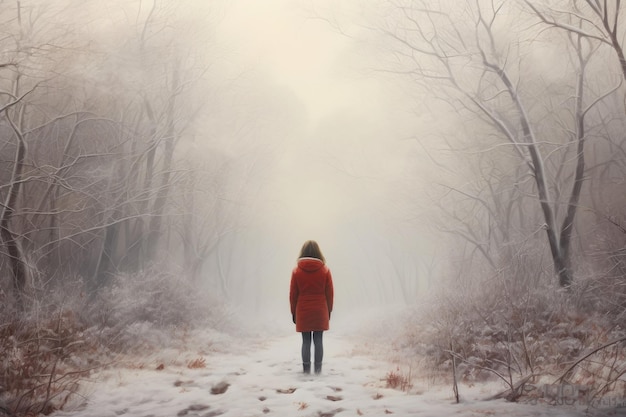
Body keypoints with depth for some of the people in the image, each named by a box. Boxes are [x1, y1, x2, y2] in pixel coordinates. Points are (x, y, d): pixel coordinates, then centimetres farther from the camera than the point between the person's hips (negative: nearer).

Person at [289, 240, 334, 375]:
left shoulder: (297, 270, -2)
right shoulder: (325, 270, -1)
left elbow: (293, 294, 1)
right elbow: (330, 293, 2)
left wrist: (294, 312, 10)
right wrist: (329, 310, 12)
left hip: (303, 312, 0)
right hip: (320, 312, 0)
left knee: (306, 341, 5)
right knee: (318, 340, 4)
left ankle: (306, 368, 6)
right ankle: (318, 368, 4)